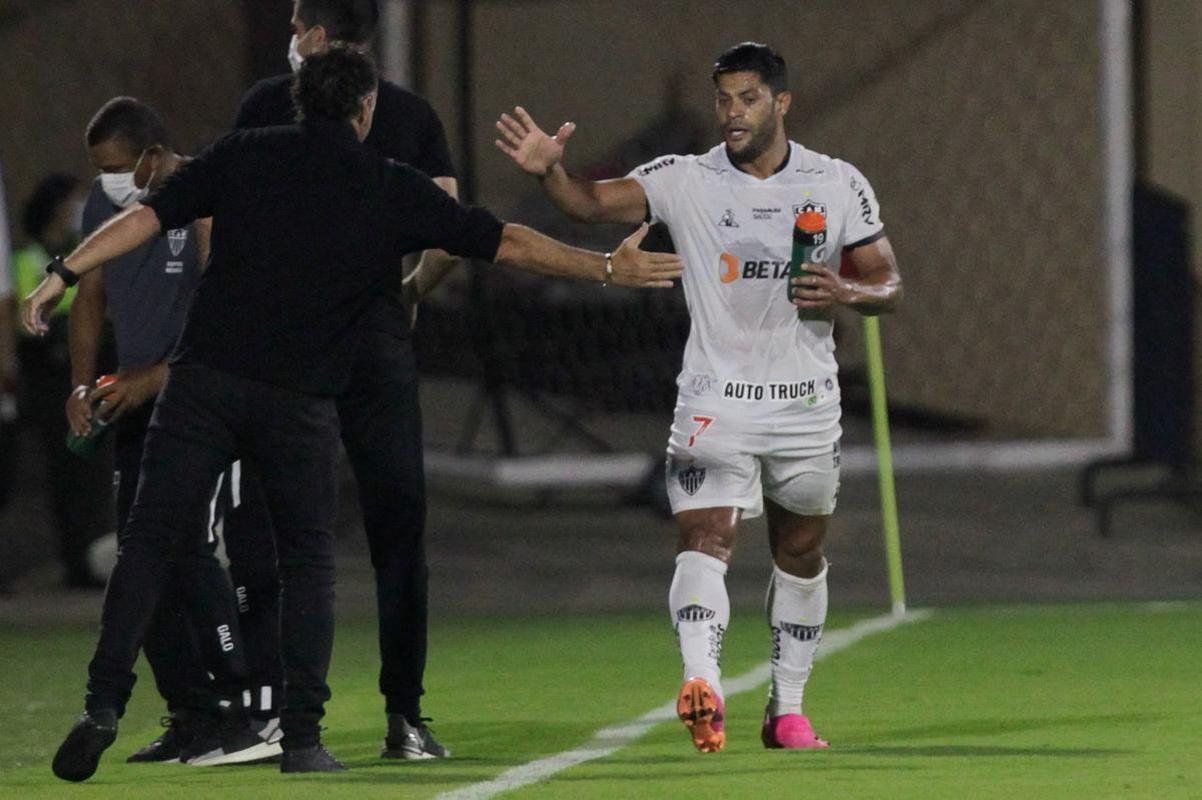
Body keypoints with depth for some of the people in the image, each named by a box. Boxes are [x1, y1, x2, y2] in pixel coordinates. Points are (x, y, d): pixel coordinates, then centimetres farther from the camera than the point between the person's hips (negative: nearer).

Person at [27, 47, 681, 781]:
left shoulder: (245, 155, 7)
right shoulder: (393, 190, 6)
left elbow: (147, 216, -1)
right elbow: (508, 245, 10)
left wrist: (67, 272, 1)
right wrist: (609, 268, 19)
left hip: (205, 379, 0)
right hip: (301, 402, 0)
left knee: (151, 541, 2)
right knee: (309, 561, 14)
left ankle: (105, 706, -12)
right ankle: (302, 736, 6)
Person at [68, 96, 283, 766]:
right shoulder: (106, 200, 8)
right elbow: (92, 296, 16)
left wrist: (154, 378, -19)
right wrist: (84, 384, 3)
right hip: (140, 407, 8)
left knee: (190, 552, -15)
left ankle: (260, 714, -12)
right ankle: (189, 718, 12)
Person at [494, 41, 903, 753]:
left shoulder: (838, 185, 2)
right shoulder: (684, 181, -3)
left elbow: (889, 285, 7)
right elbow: (596, 203, -16)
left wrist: (845, 293, -16)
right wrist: (550, 170, -36)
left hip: (807, 402, 3)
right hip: (716, 401, -2)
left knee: (801, 555, 14)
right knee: (705, 539, -22)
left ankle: (788, 707, 28)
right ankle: (702, 684, -39)